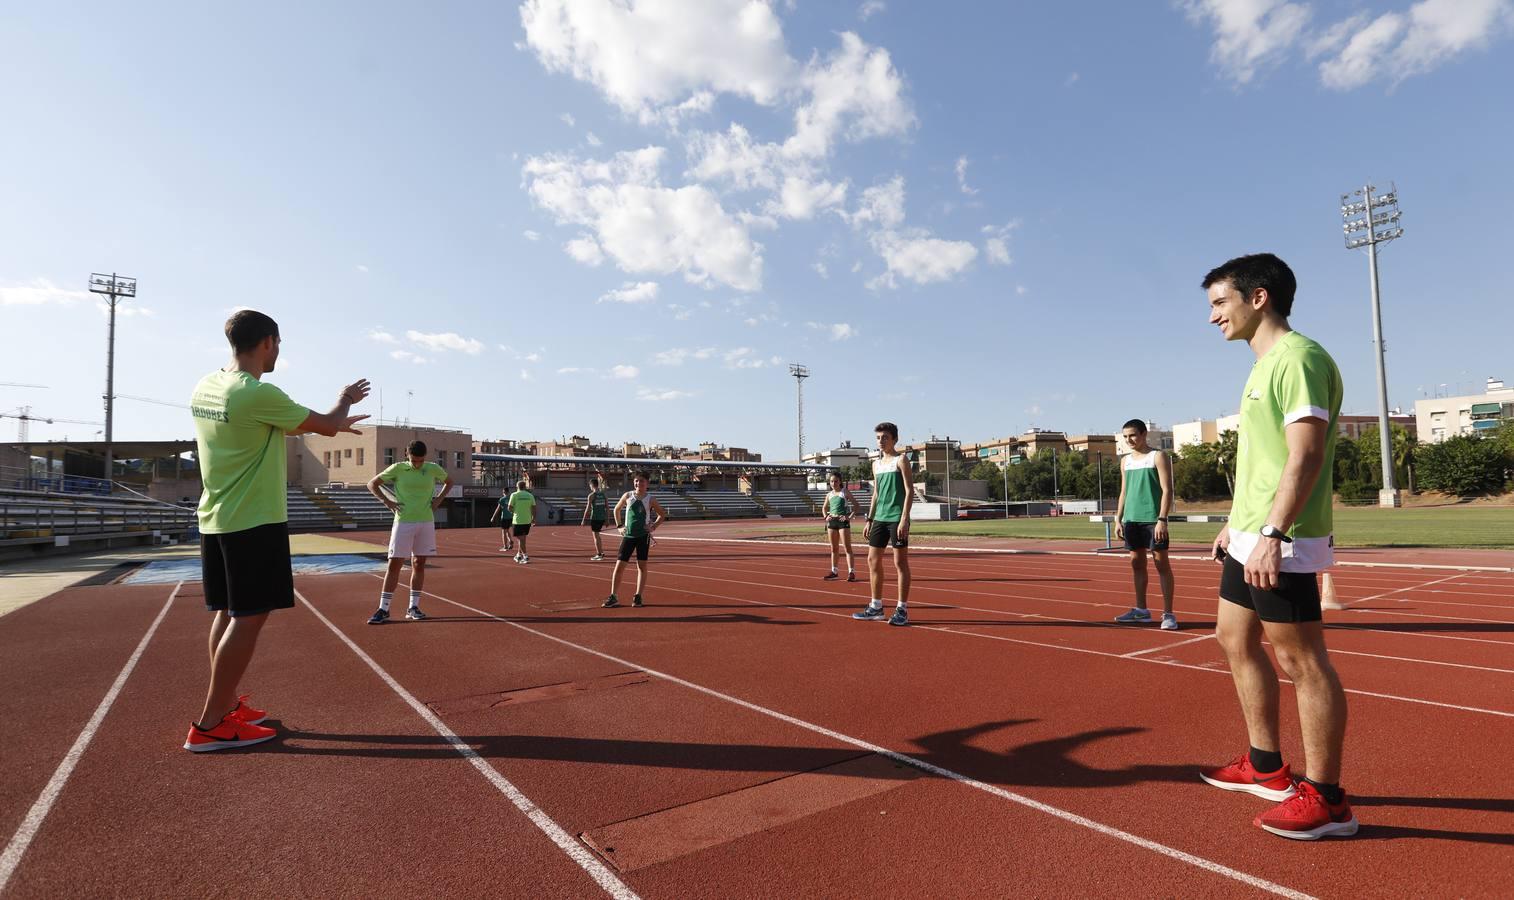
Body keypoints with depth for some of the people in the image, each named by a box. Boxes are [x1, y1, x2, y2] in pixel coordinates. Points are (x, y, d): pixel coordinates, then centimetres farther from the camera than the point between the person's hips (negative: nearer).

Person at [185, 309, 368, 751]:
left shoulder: (205, 388, 8)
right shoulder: (259, 395, -19)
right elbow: (328, 426, -9)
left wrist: (332, 422, 22)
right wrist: (345, 399, 12)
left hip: (215, 519, 9)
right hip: (254, 522, -9)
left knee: (227, 613, 15)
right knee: (248, 618, -3)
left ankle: (226, 705, 26)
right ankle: (211, 725, 2)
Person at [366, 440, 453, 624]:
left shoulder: (433, 469, 2)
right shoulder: (398, 468, -3)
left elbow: (449, 481, 21)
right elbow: (372, 483, 7)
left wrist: (439, 498, 6)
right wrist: (386, 501, -6)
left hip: (426, 523, 2)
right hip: (403, 522, -2)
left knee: (419, 564, 7)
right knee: (394, 564, -4)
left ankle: (413, 607, 16)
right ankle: (383, 609, 1)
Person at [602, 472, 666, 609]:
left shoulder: (651, 499, -1)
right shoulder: (627, 496, 2)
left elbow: (662, 515, 10)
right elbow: (617, 509, 17)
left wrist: (653, 526, -3)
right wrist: (619, 526, 8)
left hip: (643, 536, -1)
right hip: (628, 535, 1)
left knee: (642, 566, 2)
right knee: (619, 565, -4)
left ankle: (638, 597, 10)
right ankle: (613, 597, 3)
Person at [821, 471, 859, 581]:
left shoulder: (845, 492, -2)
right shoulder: (829, 494, 11)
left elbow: (856, 505, -5)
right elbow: (825, 508, 25)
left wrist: (850, 516, -15)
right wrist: (826, 516, 6)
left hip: (843, 521, -5)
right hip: (832, 522, 5)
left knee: (847, 547, -6)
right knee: (834, 548, 11)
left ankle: (851, 572, -7)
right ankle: (834, 572, 19)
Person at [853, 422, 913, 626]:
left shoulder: (900, 460, -4)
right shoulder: (876, 464, 15)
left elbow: (909, 491, -10)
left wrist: (904, 519, -18)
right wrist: (869, 519, 16)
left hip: (897, 519, -7)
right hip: (880, 518, 7)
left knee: (900, 563, -1)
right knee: (873, 560, 8)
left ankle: (902, 610, 6)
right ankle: (876, 607, 18)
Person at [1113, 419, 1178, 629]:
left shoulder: (1158, 457, -3)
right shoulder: (1126, 461, 15)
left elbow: (1167, 490, -10)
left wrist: (1162, 519, -18)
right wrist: (1118, 519, 10)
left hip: (1153, 519, -6)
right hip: (1131, 520, 6)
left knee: (1161, 563, -2)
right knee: (1137, 563, 10)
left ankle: (1168, 613, 1)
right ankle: (1141, 610, 19)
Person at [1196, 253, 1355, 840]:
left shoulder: (1297, 357, -13)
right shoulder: (1265, 365, 17)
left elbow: (1306, 455, -22)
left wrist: (1272, 534, -27)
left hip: (1282, 544, -10)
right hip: (1250, 538, 10)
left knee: (1301, 661, -1)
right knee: (1235, 640, 16)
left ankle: (1325, 798, 13)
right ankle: (1266, 767, 30)